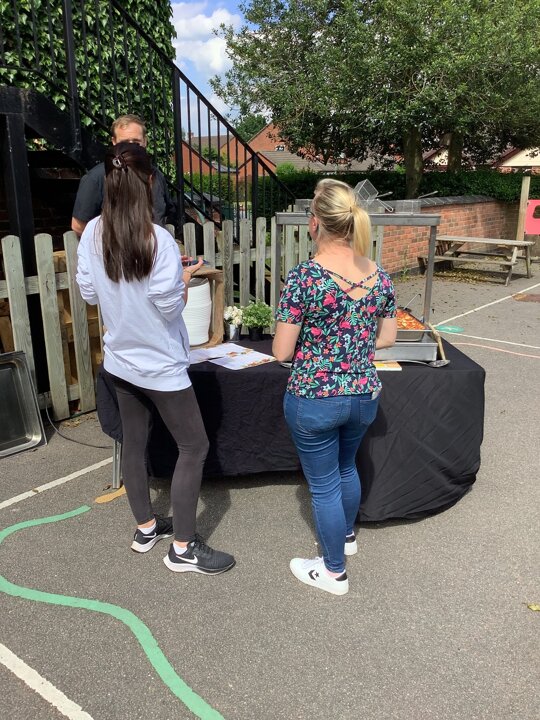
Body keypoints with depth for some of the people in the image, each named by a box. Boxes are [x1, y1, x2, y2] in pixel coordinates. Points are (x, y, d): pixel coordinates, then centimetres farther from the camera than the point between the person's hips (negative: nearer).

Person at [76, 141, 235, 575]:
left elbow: (89, 294, 3)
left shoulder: (92, 233, -4)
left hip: (120, 360, 7)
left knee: (134, 442, 19)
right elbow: (169, 307, -20)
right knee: (194, 447, 7)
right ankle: (183, 548, 15)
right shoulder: (158, 239, -23)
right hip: (159, 364, -7)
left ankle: (146, 528, 36)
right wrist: (184, 279, -2)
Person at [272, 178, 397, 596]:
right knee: (347, 467, 29)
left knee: (323, 484, 13)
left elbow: (282, 352, -16)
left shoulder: (303, 277, -20)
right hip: (364, 395, 6)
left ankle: (334, 572, 31)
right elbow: (387, 339, 7)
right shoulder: (380, 276, -4)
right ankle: (347, 535, 53)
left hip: (314, 399, -5)